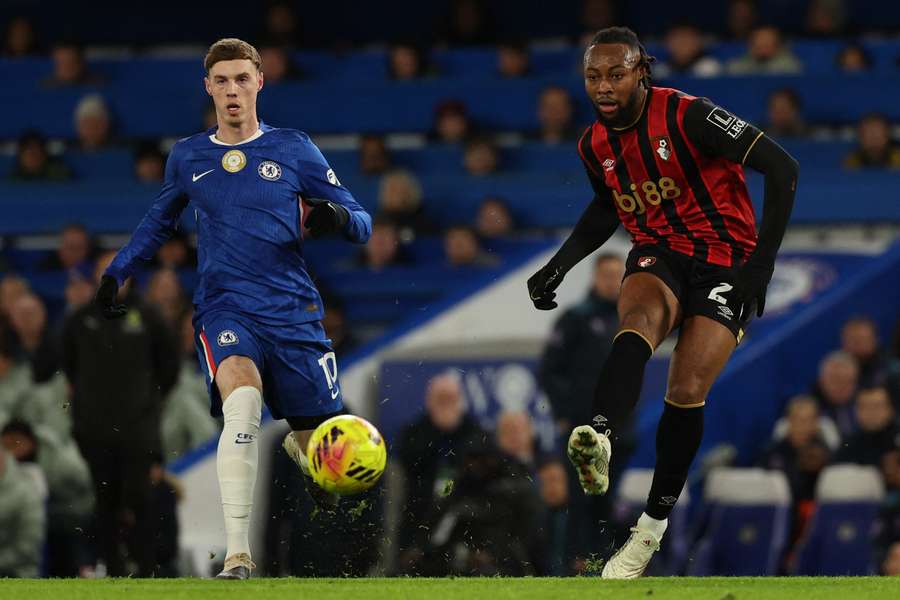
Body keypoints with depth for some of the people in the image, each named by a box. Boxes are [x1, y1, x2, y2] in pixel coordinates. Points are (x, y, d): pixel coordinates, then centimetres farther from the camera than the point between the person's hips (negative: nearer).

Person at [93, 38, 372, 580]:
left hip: (293, 310, 1)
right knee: (242, 400, -32)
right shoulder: (187, 158, 12)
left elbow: (362, 224, 5)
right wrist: (117, 273, 25)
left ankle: (298, 448, 42)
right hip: (225, 309, 0)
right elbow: (160, 221, 32)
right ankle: (238, 553, -37)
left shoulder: (293, 149, 5)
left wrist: (337, 217, -17)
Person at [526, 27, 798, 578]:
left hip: (725, 262, -3)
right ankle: (599, 440, -59)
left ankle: (654, 524, 2)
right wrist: (559, 267, 12)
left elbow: (783, 168, -17)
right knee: (638, 323, -32)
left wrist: (763, 258, -21)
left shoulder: (687, 118, -18)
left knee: (687, 391, -15)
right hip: (658, 257, 4)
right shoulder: (595, 145, 2)